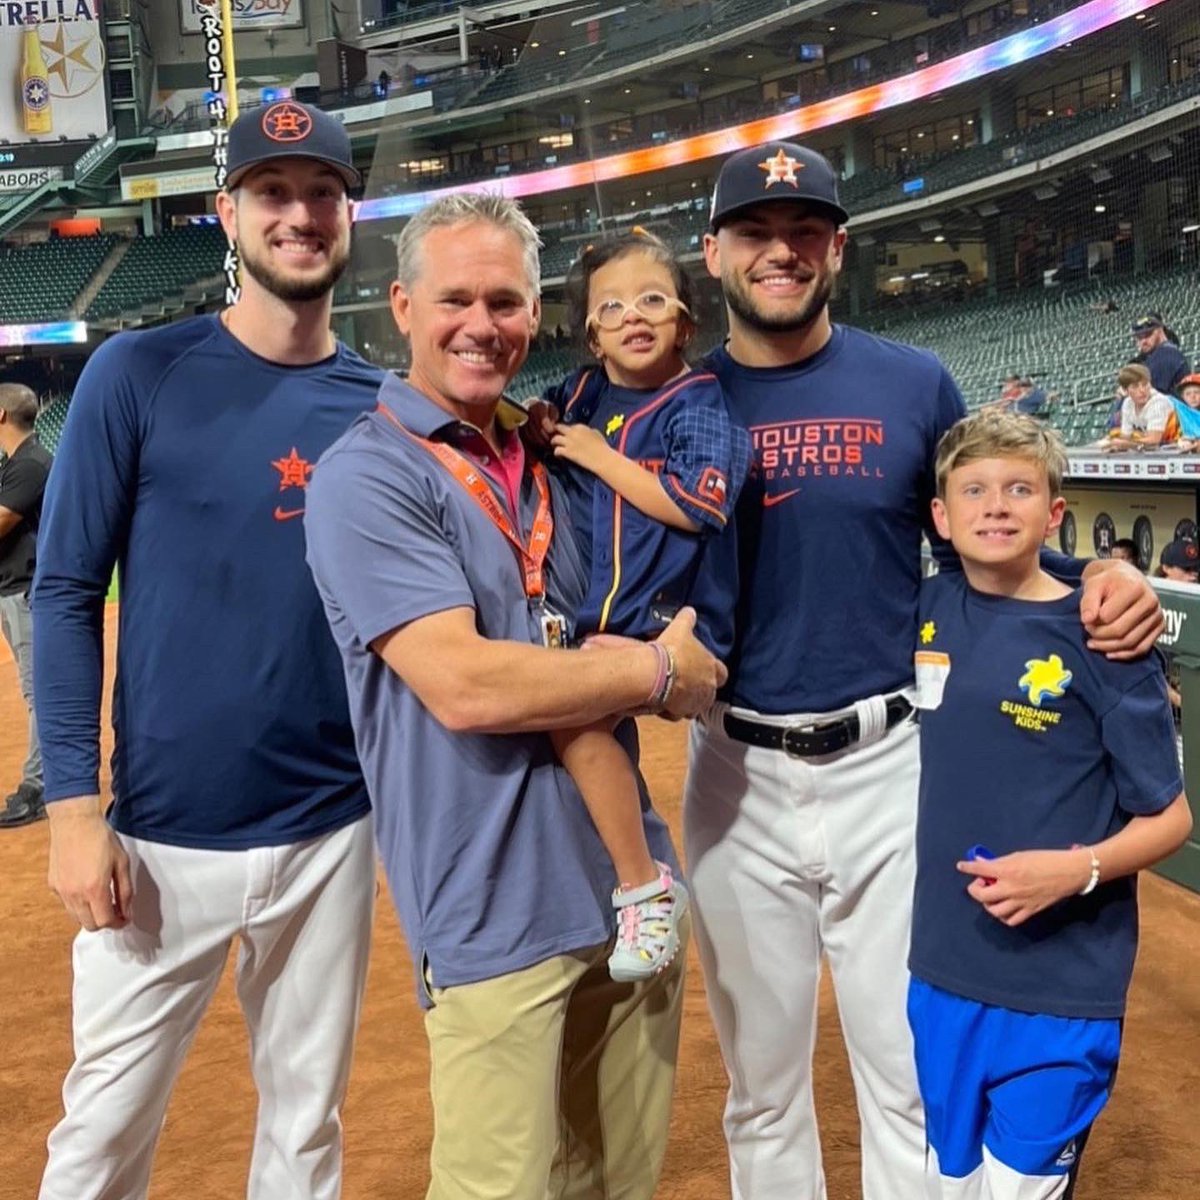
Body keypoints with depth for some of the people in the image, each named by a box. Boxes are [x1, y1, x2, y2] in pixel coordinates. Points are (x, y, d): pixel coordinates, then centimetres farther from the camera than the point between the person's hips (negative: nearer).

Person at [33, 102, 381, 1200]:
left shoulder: (381, 405, 3)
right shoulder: (140, 375, -5)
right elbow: (66, 593, -5)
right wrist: (73, 805, -11)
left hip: (335, 832, 3)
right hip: (164, 832, -2)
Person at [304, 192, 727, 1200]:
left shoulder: (549, 457, 12)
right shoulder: (367, 476, -10)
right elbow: (463, 686, -21)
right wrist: (656, 670, -10)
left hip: (631, 885, 7)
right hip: (499, 916, -6)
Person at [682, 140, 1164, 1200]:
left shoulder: (917, 385, 0)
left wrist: (1099, 583, -12)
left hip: (889, 765, 0)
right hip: (739, 775, 1)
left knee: (914, 1077, 9)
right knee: (762, 1083, 16)